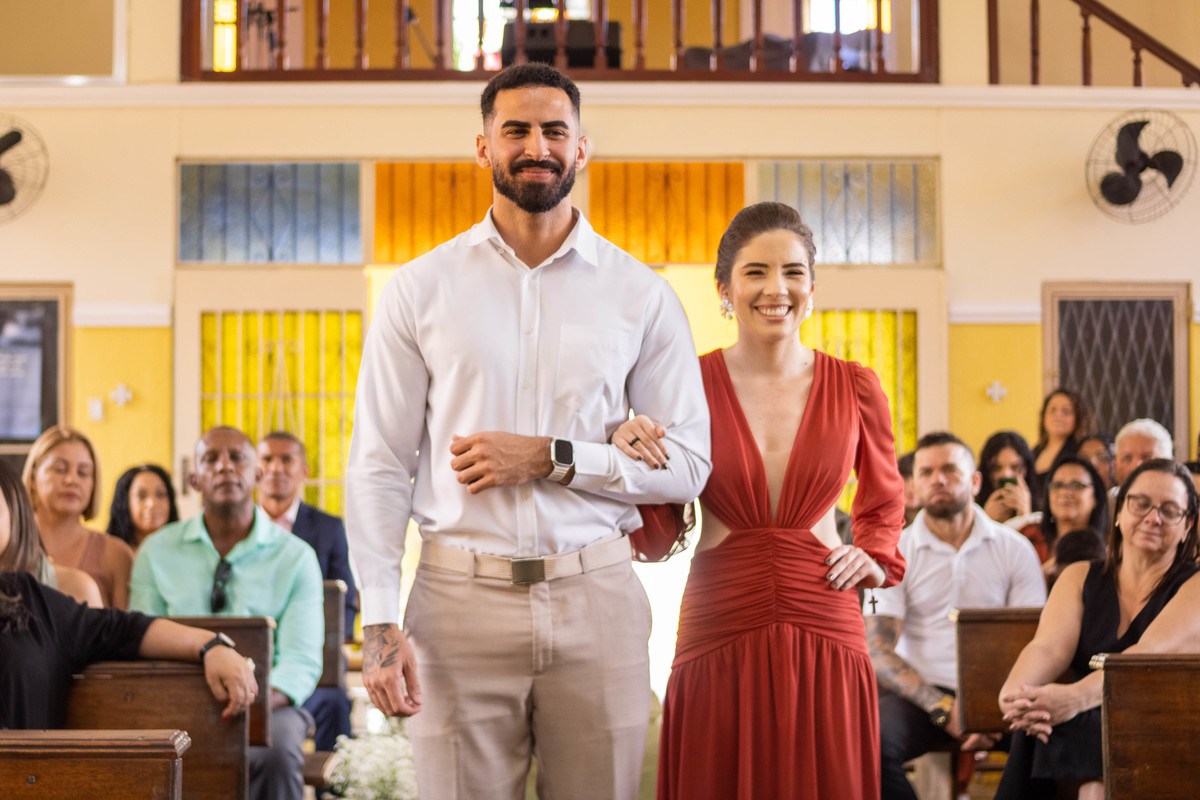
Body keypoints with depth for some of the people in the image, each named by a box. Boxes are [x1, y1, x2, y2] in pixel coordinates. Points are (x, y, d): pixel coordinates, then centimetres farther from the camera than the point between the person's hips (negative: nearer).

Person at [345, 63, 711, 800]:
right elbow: (378, 466, 3)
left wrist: (551, 458, -10)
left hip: (596, 598, 1)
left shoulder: (641, 296, 6)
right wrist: (380, 620, -8)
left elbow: (687, 462, 3)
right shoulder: (420, 290, 5)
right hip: (460, 599, -1)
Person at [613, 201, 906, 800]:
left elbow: (883, 498, 25)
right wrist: (633, 453, -12)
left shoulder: (854, 389, 4)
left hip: (824, 631, 1)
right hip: (718, 631, -1)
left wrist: (876, 558, 7)